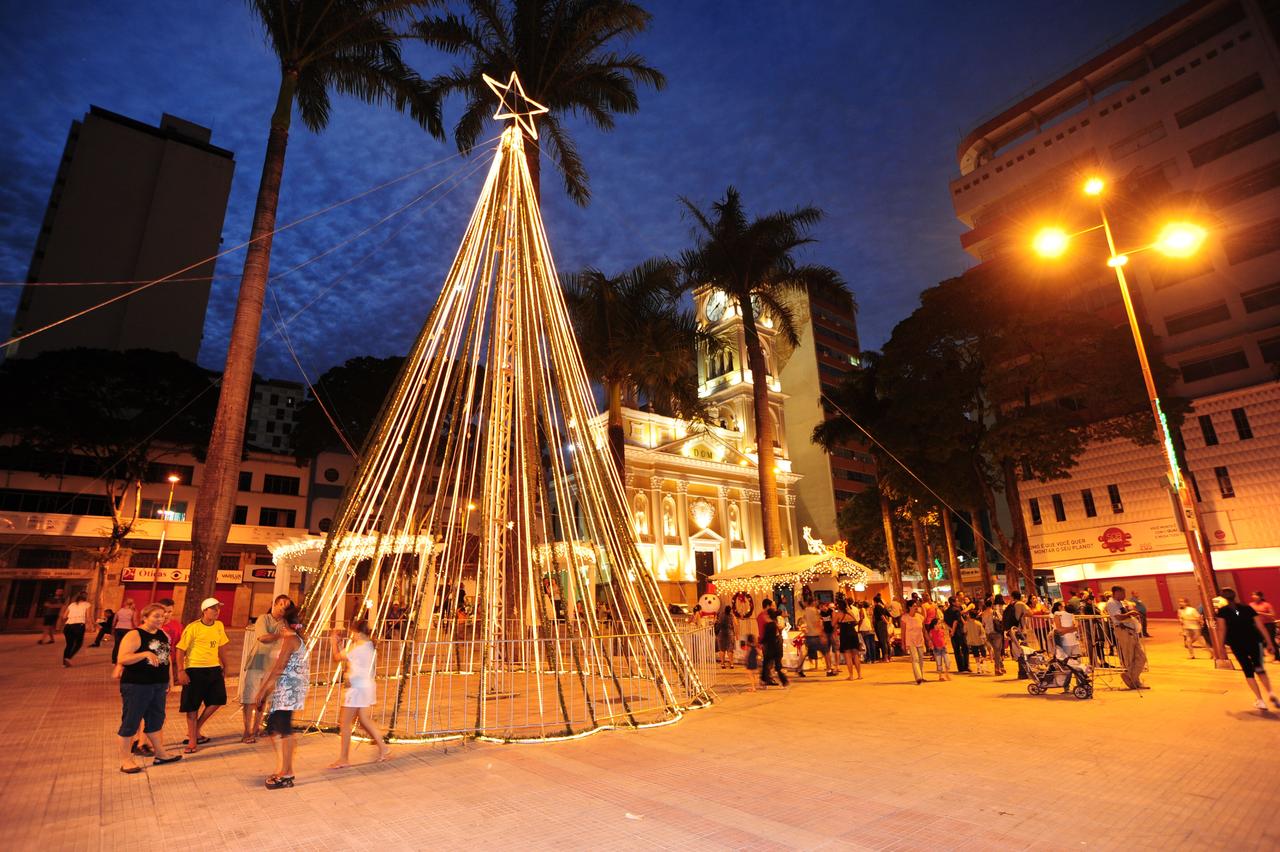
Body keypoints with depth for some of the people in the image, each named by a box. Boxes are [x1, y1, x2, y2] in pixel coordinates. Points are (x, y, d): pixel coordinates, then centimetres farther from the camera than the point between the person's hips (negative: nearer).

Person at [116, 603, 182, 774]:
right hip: (136, 686, -7)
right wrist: (145, 654, -34)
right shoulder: (134, 635, -13)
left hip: (158, 685, 7)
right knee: (131, 722, 3)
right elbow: (121, 660, -21)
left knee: (156, 720, 16)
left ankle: (160, 754, 27)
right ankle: (125, 760, 16)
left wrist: (167, 682, 18)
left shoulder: (163, 635, 8)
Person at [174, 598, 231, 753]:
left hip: (214, 669, 6)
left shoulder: (219, 626, 5)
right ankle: (192, 740, 17)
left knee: (217, 700, 5)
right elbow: (180, 650, -12)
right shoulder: (193, 628, -13)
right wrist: (181, 671, -17)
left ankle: (195, 731, 26)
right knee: (192, 706, 4)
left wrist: (225, 666, 17)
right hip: (195, 670, -6)